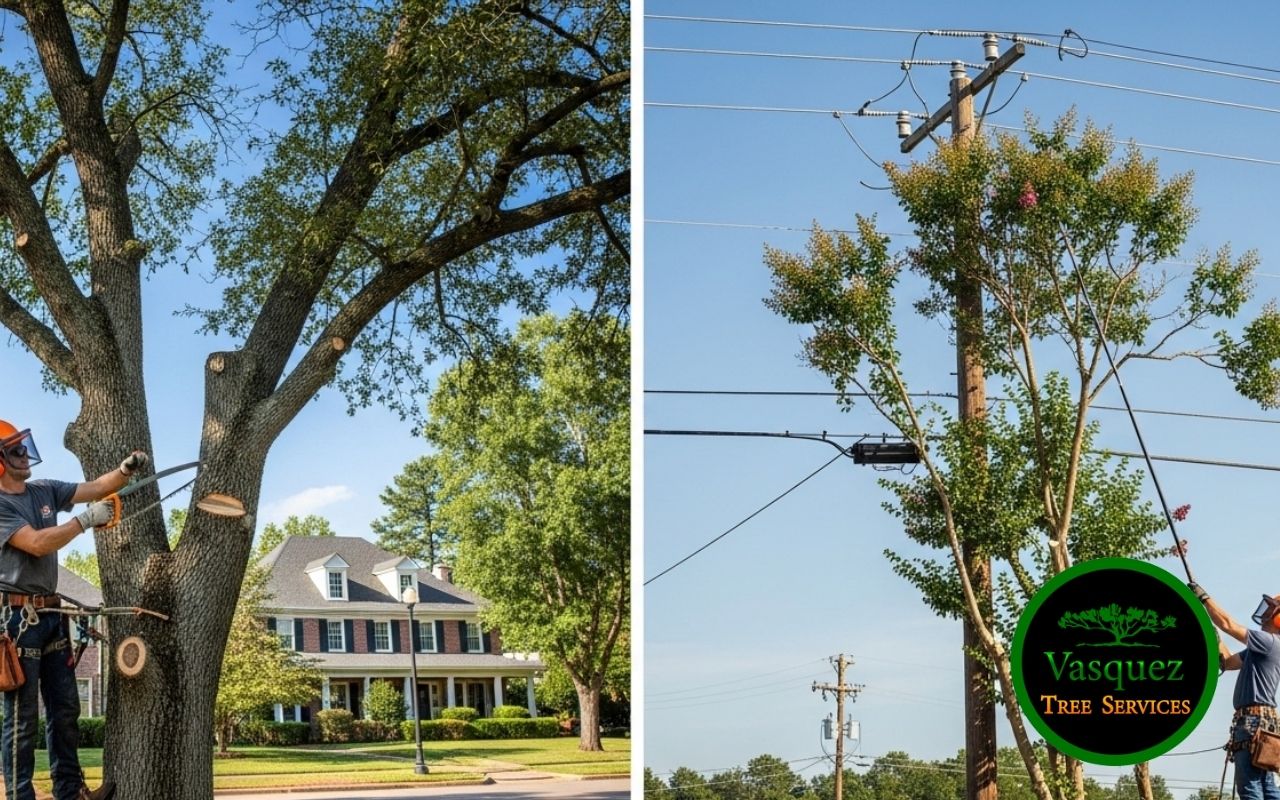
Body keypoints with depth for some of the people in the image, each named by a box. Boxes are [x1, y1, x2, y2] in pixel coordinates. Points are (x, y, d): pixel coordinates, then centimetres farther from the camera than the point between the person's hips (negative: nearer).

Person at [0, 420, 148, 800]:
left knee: (65, 708, 11)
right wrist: (87, 519, -18)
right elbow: (37, 543, -23)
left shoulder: (45, 491, 10)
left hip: (51, 612, 8)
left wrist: (125, 469, -4)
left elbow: (94, 487, 14)